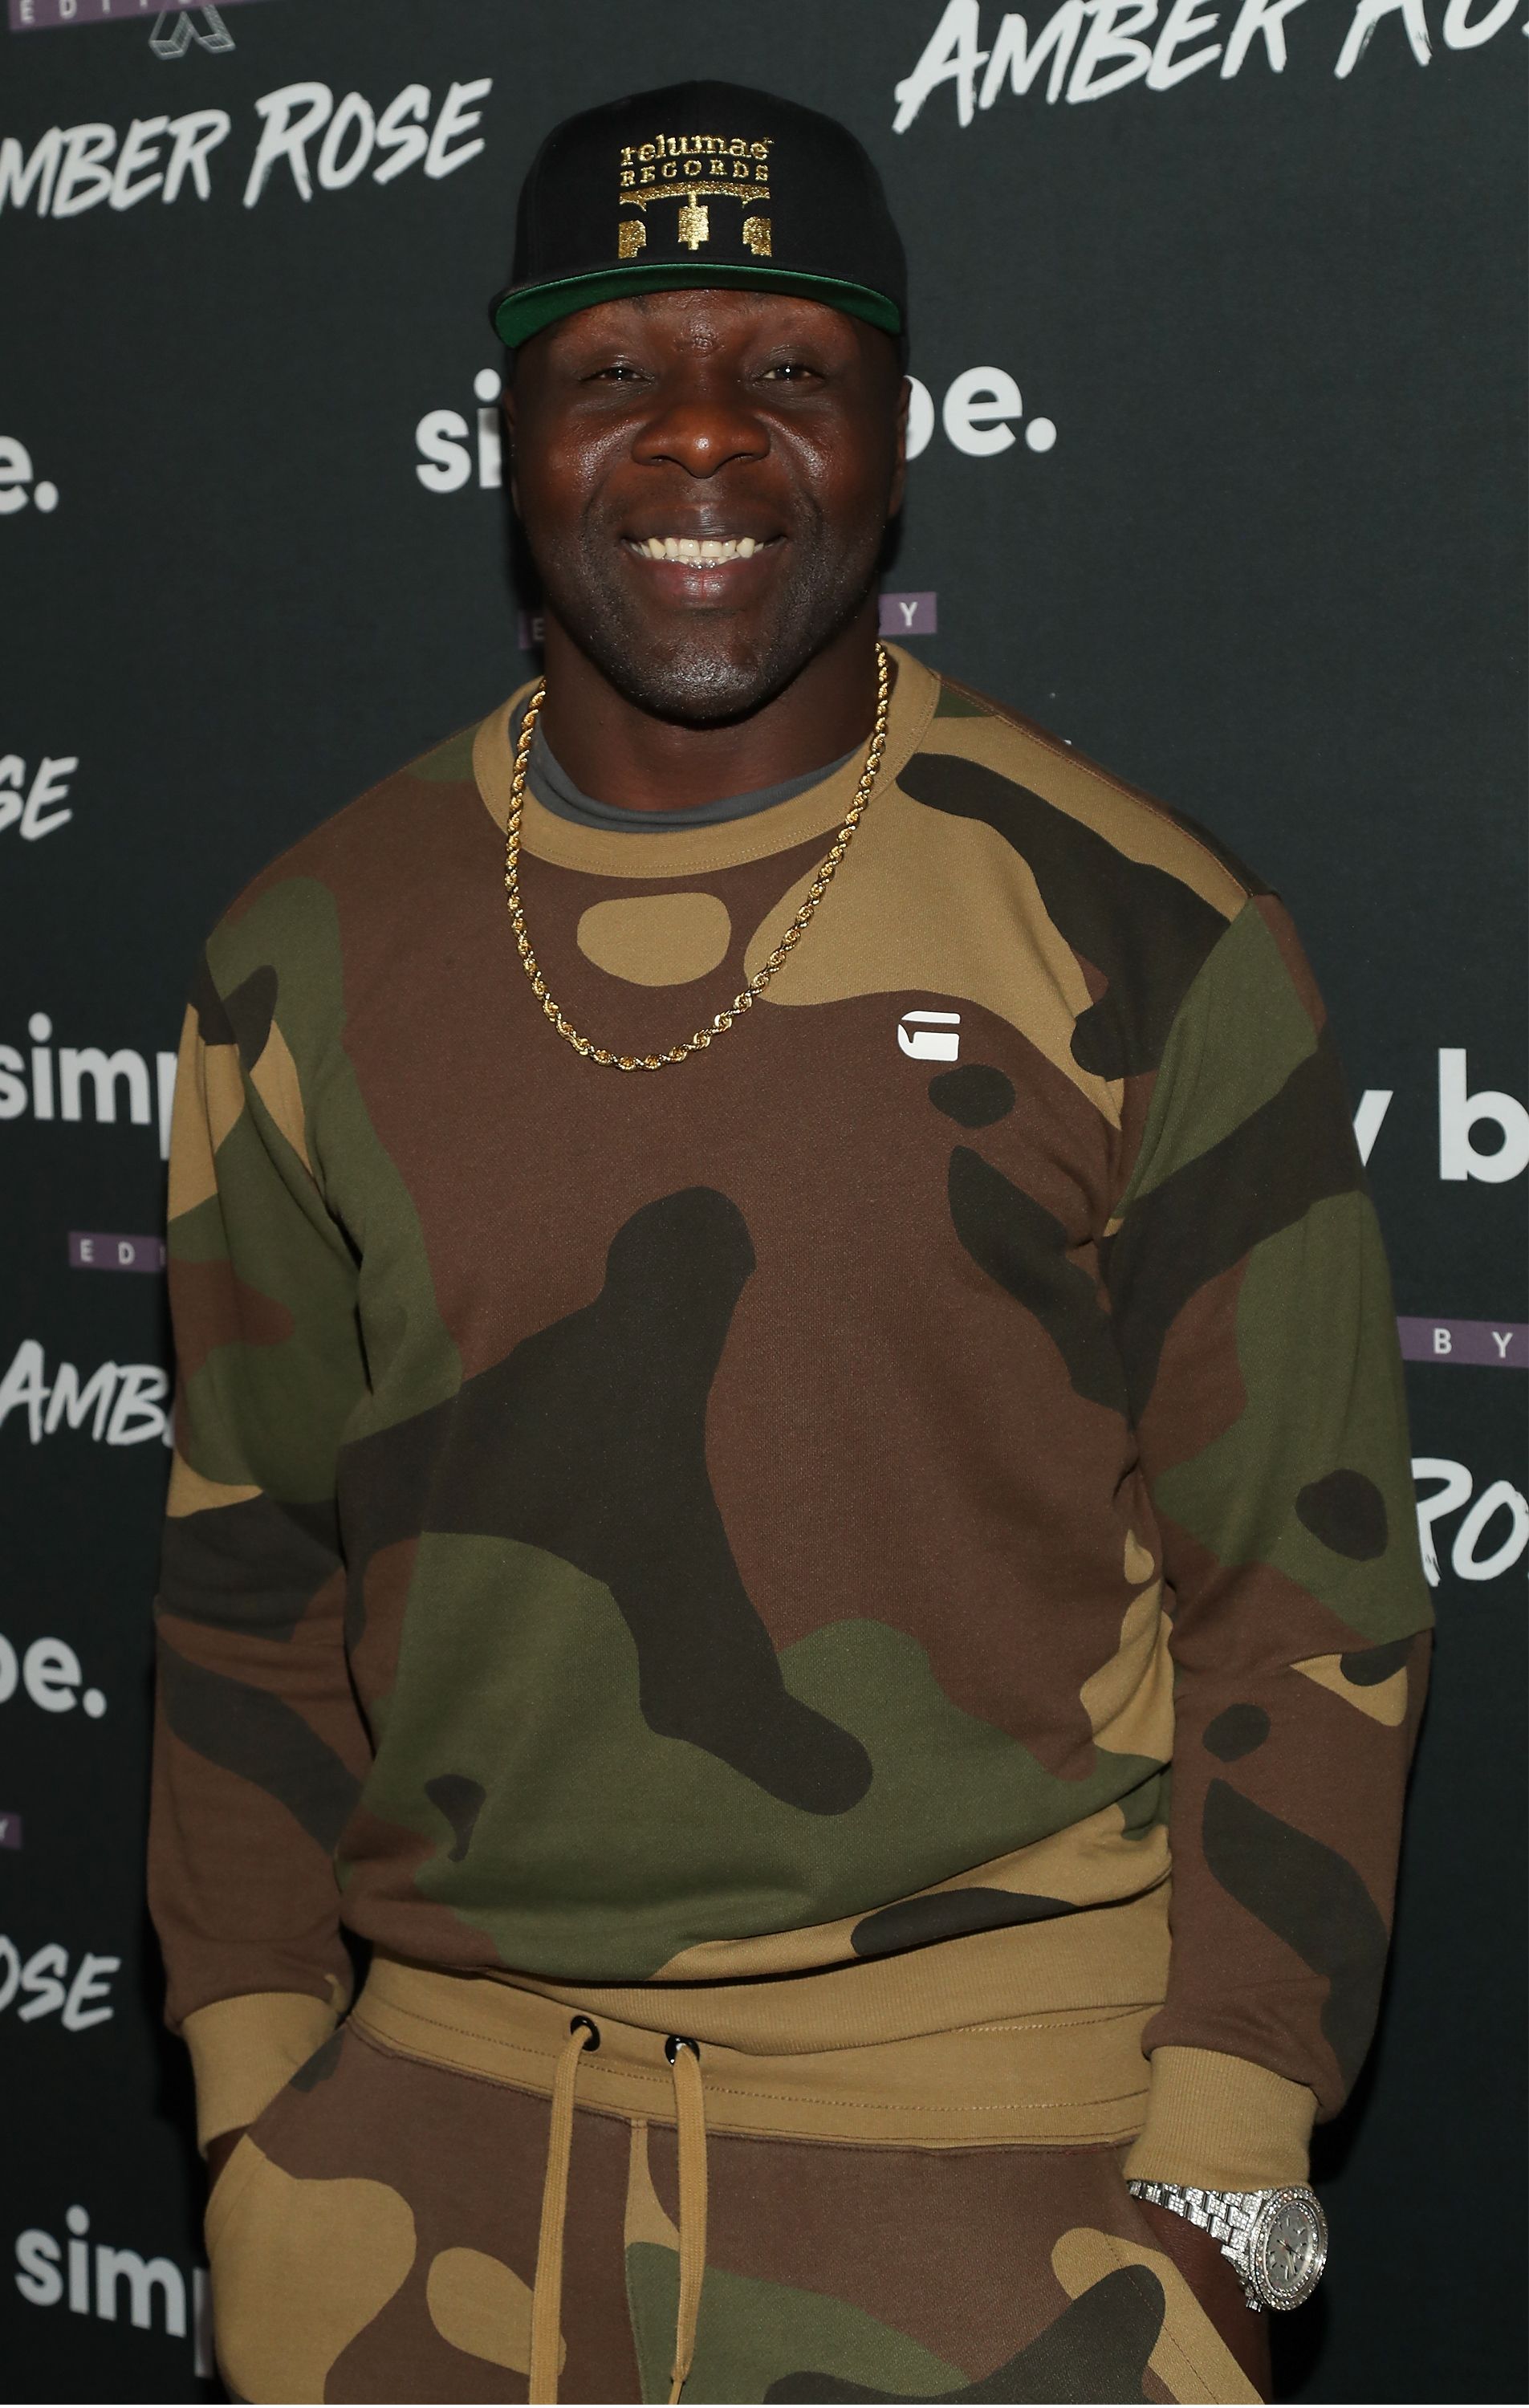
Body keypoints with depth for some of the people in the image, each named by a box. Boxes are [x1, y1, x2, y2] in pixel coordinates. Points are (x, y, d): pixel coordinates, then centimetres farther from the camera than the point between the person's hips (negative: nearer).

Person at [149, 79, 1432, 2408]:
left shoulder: (1146, 938, -6)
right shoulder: (316, 958, 2)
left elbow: (1305, 1587, -4)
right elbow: (246, 1574, 8)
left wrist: (1220, 2193, -6)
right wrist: (258, 2092, 5)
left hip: (996, 2124, -2)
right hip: (441, 2108, 3)